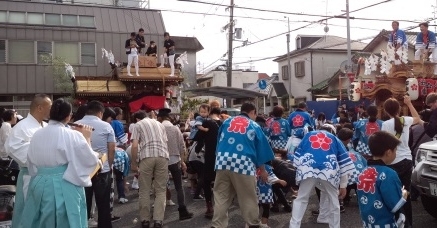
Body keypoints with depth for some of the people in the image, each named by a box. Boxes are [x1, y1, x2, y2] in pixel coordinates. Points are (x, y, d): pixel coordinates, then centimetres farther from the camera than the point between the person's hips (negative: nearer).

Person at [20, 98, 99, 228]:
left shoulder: (37, 135, 1)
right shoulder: (73, 136, -15)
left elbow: (32, 163, 13)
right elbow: (91, 160, -6)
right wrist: (87, 138, 5)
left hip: (39, 185, 5)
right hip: (64, 188, -5)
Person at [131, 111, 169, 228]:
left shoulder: (138, 124, 13)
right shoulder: (159, 124, 26)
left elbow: (135, 146, 0)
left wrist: (134, 163, 5)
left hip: (146, 157, -3)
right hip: (163, 156, 3)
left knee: (145, 190, 8)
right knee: (160, 190, 7)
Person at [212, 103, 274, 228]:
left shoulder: (227, 121, 18)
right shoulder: (254, 126, 12)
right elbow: (260, 149, 14)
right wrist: (262, 170, 23)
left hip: (223, 161, 3)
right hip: (243, 163, -2)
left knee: (221, 197, 10)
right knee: (248, 197, 11)